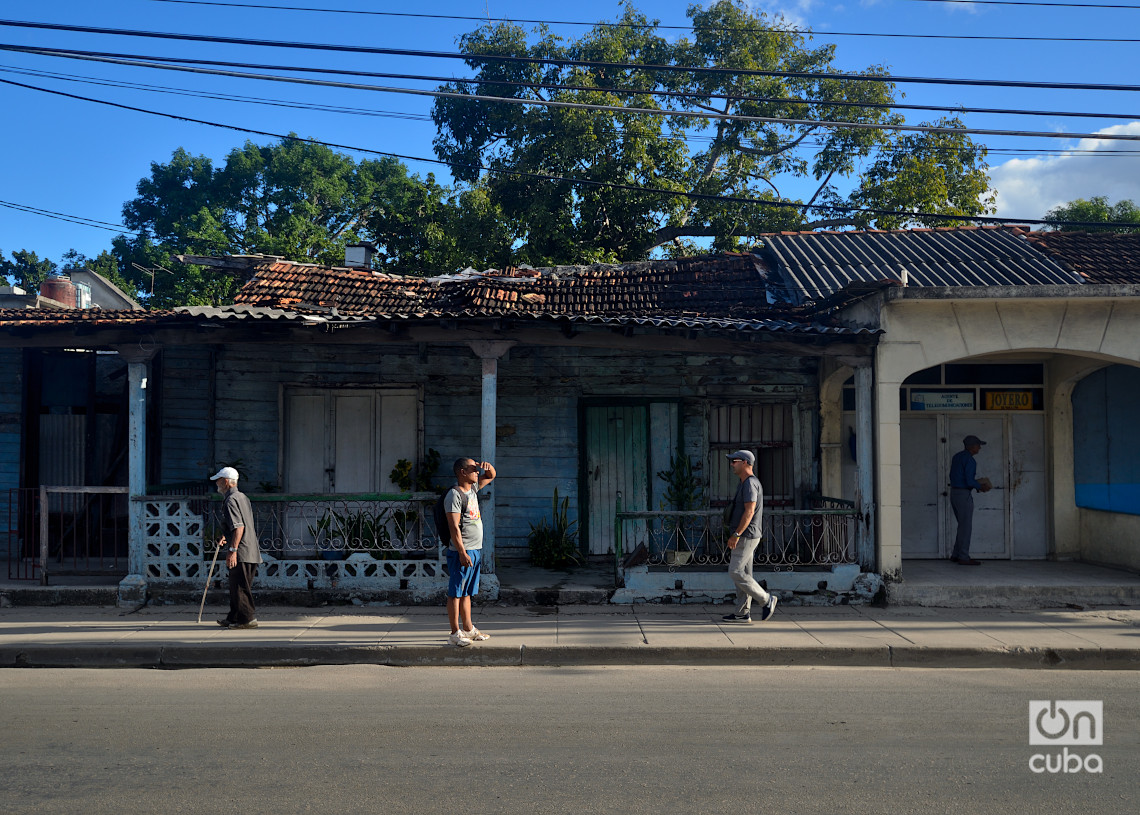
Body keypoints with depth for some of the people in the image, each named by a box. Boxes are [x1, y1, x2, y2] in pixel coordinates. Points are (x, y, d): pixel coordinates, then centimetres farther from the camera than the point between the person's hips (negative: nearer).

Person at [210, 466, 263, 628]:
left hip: (241, 553, -10)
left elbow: (239, 527, -23)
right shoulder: (243, 497, 18)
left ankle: (248, 619, 0)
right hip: (251, 552, 10)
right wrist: (226, 537, 25)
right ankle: (234, 618, 24)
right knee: (237, 586, 16)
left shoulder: (231, 501, -13)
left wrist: (232, 550, -24)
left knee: (240, 587, -4)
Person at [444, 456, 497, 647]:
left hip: (476, 550, 9)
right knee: (455, 593, -1)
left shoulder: (473, 488, 12)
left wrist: (487, 466, 5)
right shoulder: (454, 495, -14)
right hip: (462, 552, -9)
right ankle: (455, 633, 3)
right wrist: (462, 553, -22)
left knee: (466, 592, 16)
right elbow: (454, 526, -19)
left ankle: (468, 629, 24)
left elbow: (492, 476, 29)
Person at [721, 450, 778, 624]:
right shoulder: (744, 483, 18)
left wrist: (736, 534, -24)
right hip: (744, 536, 10)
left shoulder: (750, 483, -15)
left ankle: (767, 599, -3)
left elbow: (750, 511, -23)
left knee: (736, 572, -10)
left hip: (746, 536, -10)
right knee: (743, 573, 9)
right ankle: (742, 613, 11)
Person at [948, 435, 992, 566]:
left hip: (954, 492, 9)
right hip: (964, 494, -9)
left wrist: (978, 484, 17)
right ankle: (963, 557, 1)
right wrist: (981, 487, -4)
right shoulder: (969, 460, -16)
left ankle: (956, 554, 18)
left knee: (963, 525, 16)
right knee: (966, 527, -2)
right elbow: (969, 481, -21)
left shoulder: (957, 456, 12)